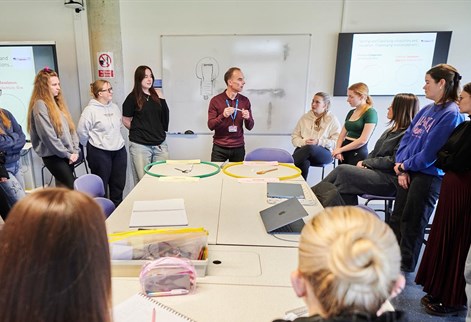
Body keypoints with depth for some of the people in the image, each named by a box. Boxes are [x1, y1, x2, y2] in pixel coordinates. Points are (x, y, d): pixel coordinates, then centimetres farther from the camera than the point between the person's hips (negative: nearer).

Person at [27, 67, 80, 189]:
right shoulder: (40, 105, -11)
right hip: (53, 156, -7)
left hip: (67, 155, 7)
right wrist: (67, 154, -11)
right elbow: (48, 136, -17)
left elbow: (71, 127, 13)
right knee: (74, 188, -12)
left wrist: (75, 150, 2)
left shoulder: (57, 102, 14)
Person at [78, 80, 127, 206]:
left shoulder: (115, 107, 8)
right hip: (100, 153, -6)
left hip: (119, 151, 6)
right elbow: (82, 131, -9)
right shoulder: (90, 110, -11)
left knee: (119, 184, 14)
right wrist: (92, 145, 2)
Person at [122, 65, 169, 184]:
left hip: (160, 144, 4)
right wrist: (138, 131, 9)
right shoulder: (133, 97, -2)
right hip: (140, 145, -3)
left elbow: (165, 116, 6)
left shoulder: (157, 95, 8)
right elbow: (126, 121, 4)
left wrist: (162, 99, -2)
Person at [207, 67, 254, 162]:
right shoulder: (215, 100, -4)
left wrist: (248, 118, -15)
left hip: (238, 148, 2)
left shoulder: (245, 101, 3)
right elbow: (210, 126, -7)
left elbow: (250, 127, 6)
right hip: (219, 148, -2)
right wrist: (223, 116, -23)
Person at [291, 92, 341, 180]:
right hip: (303, 149, 2)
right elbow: (294, 137, 15)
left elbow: (336, 142, -1)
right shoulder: (305, 117, 16)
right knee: (303, 163, -37)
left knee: (310, 148, -39)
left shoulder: (333, 120, 7)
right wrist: (303, 142, -8)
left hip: (324, 153, -2)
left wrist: (319, 142, -15)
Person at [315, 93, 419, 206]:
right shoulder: (390, 131, 20)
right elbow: (374, 152, 19)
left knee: (342, 170, -19)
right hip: (376, 171, 8)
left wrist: (366, 163, -9)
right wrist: (363, 162, -1)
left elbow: (393, 161, -16)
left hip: (388, 180, -8)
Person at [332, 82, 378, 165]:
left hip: (358, 154, -6)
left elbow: (363, 140, -14)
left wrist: (341, 149, -10)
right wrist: (337, 150, -4)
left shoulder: (370, 113, -6)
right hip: (344, 153, 6)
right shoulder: (351, 112, 15)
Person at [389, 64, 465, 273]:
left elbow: (430, 152, -20)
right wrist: (401, 167, -3)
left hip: (428, 176, -7)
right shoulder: (427, 109, 9)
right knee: (396, 218, 15)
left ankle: (405, 267, 24)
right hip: (408, 172, 8)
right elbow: (407, 137, 8)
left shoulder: (452, 114, -16)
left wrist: (404, 165, -8)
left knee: (412, 222, 6)